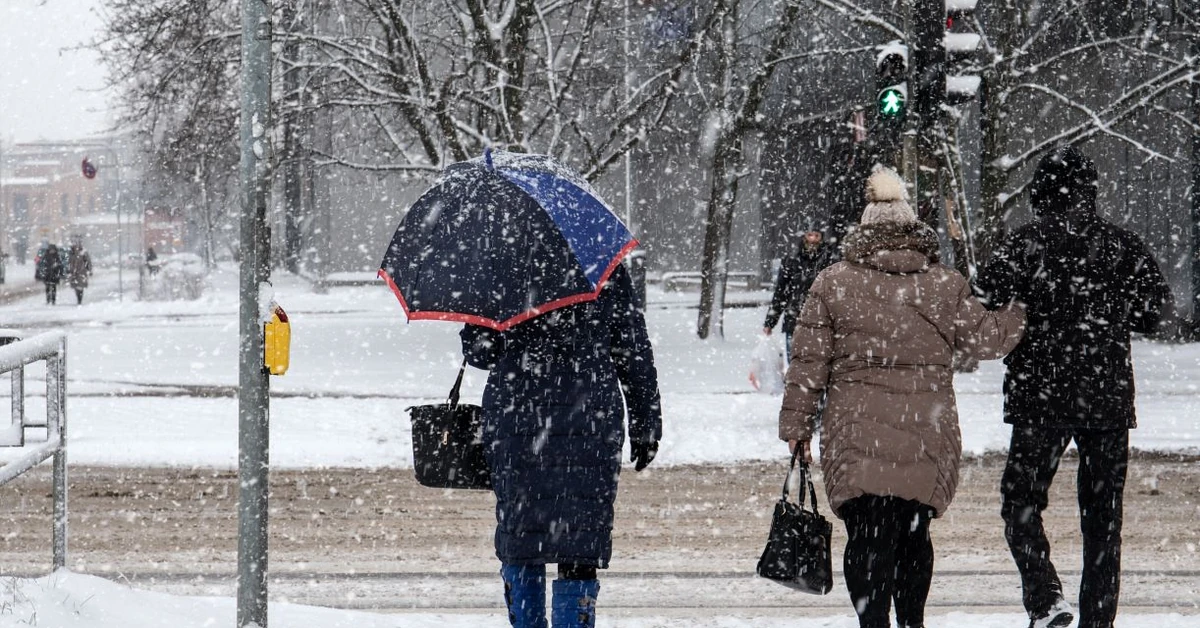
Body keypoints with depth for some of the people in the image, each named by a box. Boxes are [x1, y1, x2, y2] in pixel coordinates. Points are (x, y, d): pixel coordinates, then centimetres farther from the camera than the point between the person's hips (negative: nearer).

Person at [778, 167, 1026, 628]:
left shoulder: (833, 283, 2)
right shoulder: (946, 285, 5)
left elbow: (809, 361, 2)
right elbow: (985, 339, 14)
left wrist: (796, 425, 8)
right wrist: (1020, 310, 34)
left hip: (856, 434, -2)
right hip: (929, 435, 2)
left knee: (867, 538, -4)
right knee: (913, 534, 17)